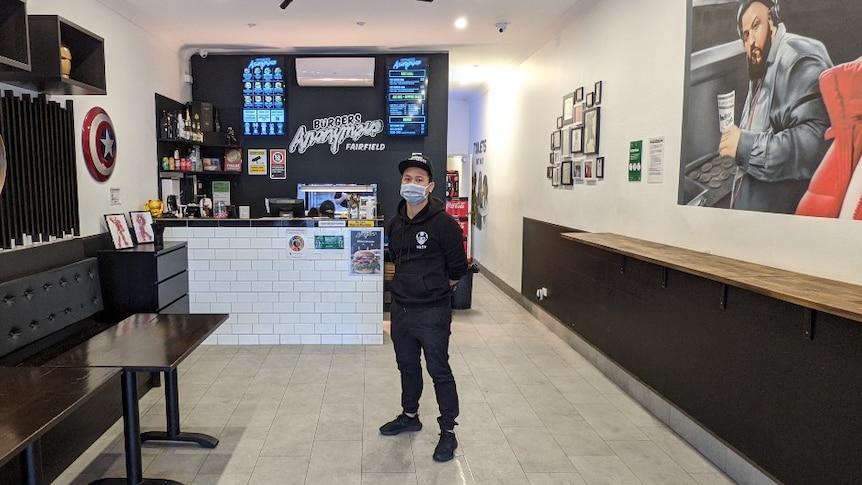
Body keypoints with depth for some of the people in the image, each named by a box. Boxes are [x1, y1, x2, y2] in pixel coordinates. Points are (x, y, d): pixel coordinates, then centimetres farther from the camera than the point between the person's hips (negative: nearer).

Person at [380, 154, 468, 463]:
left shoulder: (443, 223, -14)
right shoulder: (395, 223, 6)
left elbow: (458, 267, -7)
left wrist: (434, 290, 5)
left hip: (432, 312, -6)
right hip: (400, 308, 7)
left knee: (439, 371, 3)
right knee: (407, 366, 21)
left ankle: (448, 432, 17)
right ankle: (410, 416, 40)